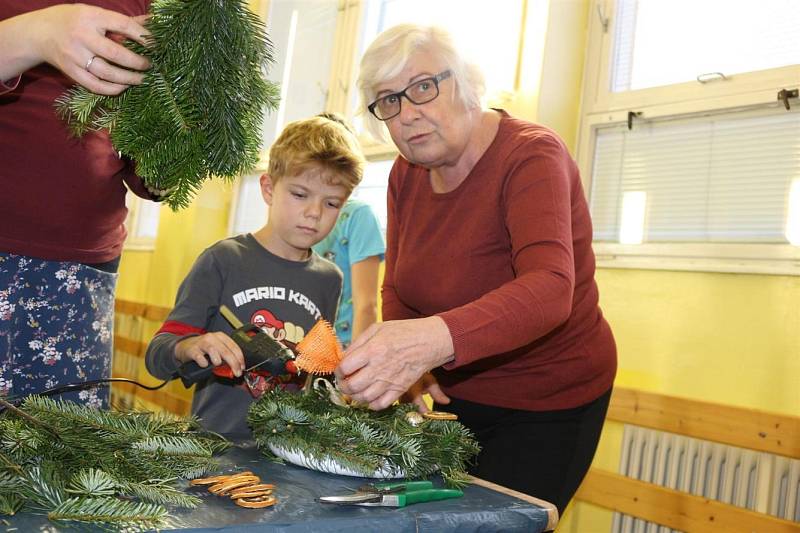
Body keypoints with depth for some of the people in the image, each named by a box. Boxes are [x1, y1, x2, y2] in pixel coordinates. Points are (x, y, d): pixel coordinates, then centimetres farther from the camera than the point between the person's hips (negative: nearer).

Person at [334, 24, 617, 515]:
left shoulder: (530, 155, -24)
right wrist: (401, 364, -19)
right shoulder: (407, 173, -3)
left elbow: (549, 290, -40)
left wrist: (435, 338, -58)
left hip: (548, 405, -6)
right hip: (458, 393, 6)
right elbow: (398, 290, 2)